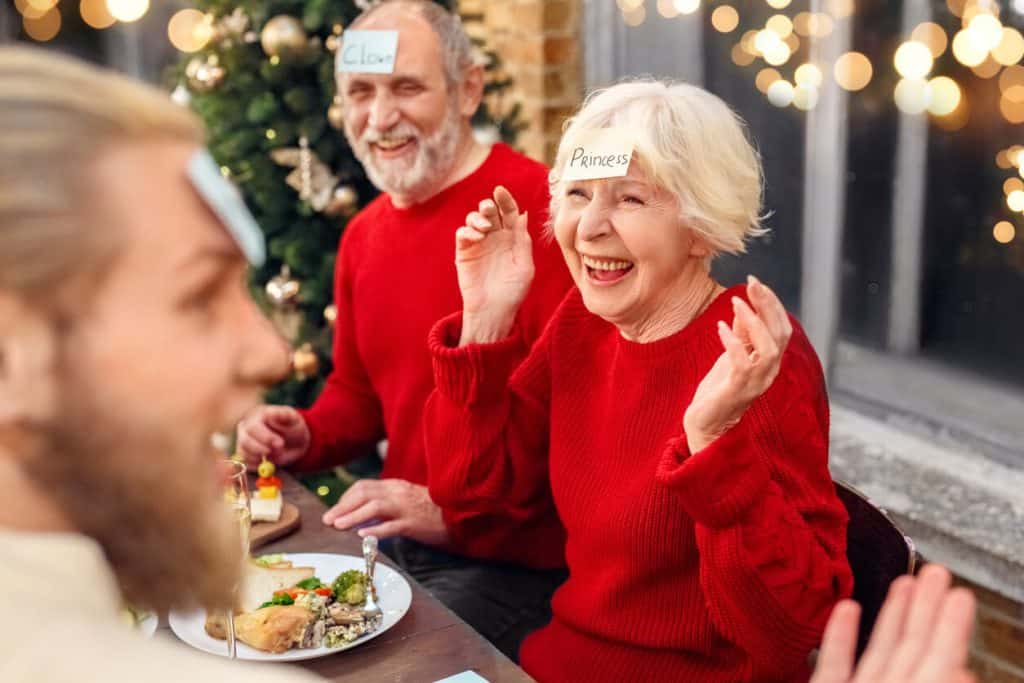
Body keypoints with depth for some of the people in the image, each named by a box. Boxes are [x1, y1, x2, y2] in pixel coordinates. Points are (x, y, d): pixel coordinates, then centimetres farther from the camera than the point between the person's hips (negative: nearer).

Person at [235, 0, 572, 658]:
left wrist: (455, 514, -22)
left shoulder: (541, 210, -18)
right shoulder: (363, 235, 9)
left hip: (515, 562, -7)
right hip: (395, 539, 7)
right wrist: (306, 437, 1)